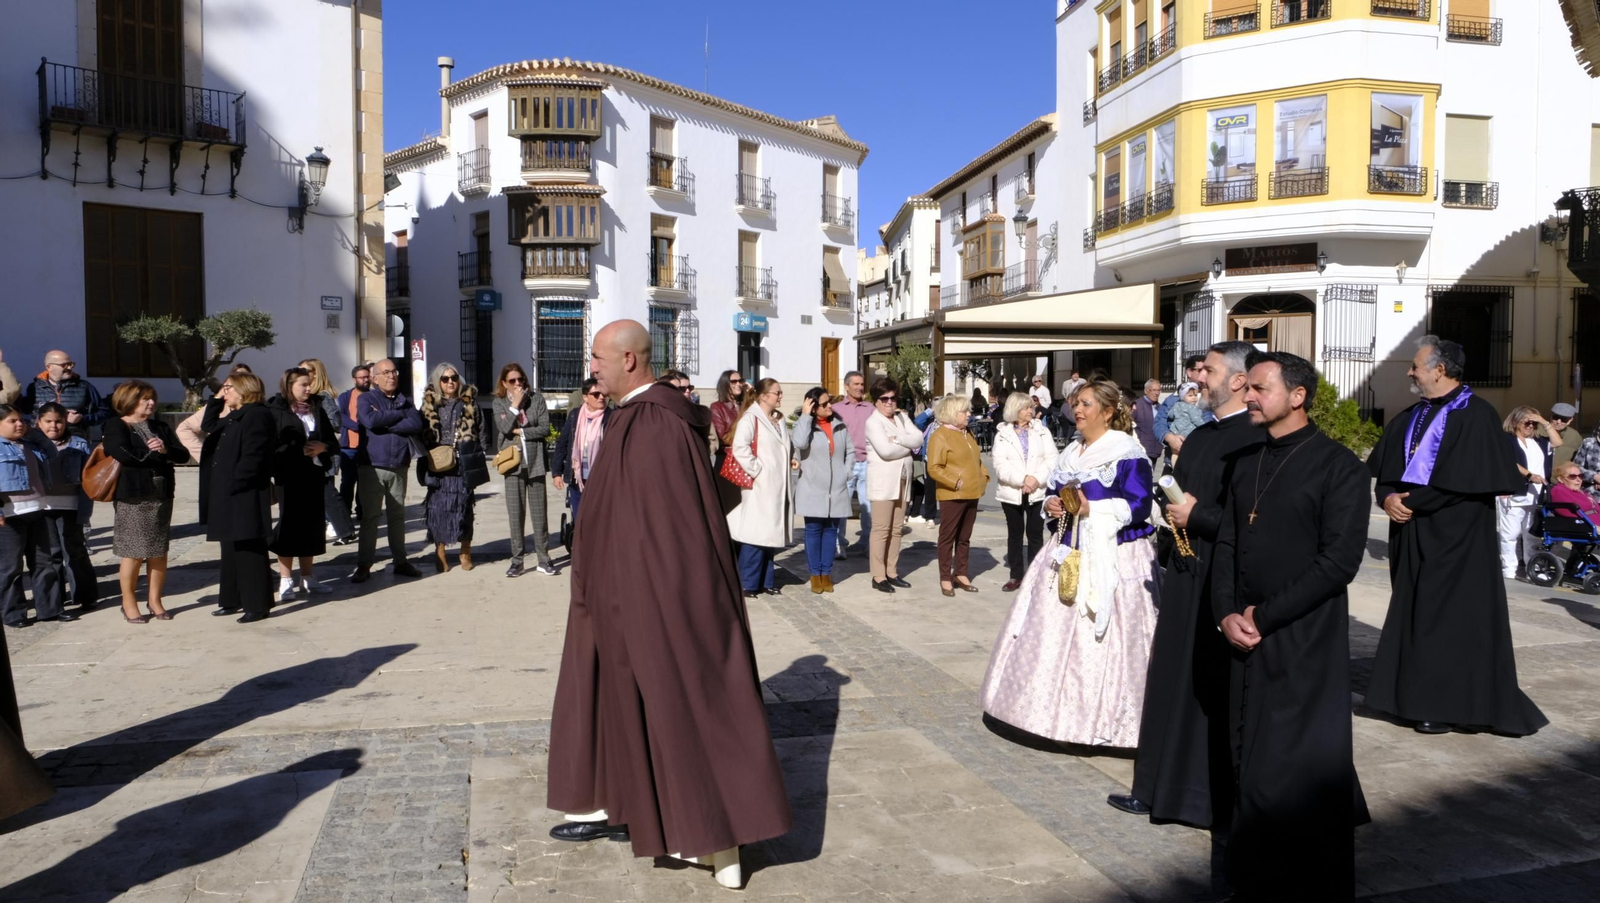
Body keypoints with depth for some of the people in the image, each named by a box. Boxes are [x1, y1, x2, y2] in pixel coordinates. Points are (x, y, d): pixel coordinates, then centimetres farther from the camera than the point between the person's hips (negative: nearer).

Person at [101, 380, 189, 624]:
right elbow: (124, 454, -19)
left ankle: (155, 600, 19)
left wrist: (165, 450, -14)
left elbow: (184, 455, 6)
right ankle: (129, 603, 13)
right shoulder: (116, 426, -1)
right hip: (132, 498, -5)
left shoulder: (160, 426, 14)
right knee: (133, 553, -1)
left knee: (159, 552, 7)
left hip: (162, 496, 5)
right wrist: (158, 455, -8)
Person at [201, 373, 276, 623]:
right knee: (230, 551, 16)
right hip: (228, 497, 10)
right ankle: (233, 600, 26)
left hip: (245, 497, -10)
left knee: (249, 551, -4)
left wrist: (232, 484, -22)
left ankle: (257, 604, 3)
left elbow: (252, 457, -22)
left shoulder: (257, 416, -14)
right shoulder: (231, 418, 19)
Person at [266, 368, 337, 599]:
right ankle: (286, 580, 6)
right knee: (289, 525, -2)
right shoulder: (276, 411, -4)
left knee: (312, 525, 9)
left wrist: (322, 447, -6)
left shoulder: (317, 410, 12)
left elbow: (332, 440, 13)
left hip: (314, 475, 5)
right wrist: (300, 450, -18)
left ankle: (307, 578, 20)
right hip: (289, 477, -5)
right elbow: (273, 445, -11)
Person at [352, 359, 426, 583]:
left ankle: (400, 562, 19)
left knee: (398, 516, 10)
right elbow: (370, 420, -19)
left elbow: (416, 424, -7)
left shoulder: (405, 401, 12)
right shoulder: (365, 399, 2)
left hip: (399, 467, 3)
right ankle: (364, 566, 6)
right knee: (369, 517, 0)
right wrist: (400, 415, -7)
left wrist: (385, 423, -13)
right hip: (372, 467, -3)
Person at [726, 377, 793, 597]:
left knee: (771, 534, 11)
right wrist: (756, 470, -18)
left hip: (778, 488, 8)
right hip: (759, 488, -8)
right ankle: (747, 584, 1)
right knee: (756, 534, -6)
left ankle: (766, 581, 19)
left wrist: (791, 461, 14)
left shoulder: (779, 419, 17)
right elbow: (740, 448, -21)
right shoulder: (750, 418, -9)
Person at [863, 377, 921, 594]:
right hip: (883, 481, -7)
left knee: (896, 529, 9)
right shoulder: (873, 422, -6)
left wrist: (897, 439, -14)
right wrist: (909, 446, -4)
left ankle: (892, 572, 16)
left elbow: (918, 438, 1)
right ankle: (878, 577, -3)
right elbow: (885, 450, -18)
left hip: (902, 481, 7)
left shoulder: (902, 418, 15)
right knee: (881, 529, -6)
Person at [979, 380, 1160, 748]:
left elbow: (1139, 506, -17)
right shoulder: (1071, 453, 15)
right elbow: (1054, 492, 22)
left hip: (1112, 557, -8)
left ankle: (1101, 718, 7)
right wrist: (1052, 505, 0)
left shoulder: (1128, 453, -10)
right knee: (1056, 632, 10)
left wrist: (1093, 510, -24)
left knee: (1101, 636, -6)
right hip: (1069, 553, 8)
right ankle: (1066, 708, 22)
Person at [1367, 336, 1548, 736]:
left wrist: (1412, 501, -14)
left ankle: (1444, 705, 8)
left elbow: (1465, 480, -18)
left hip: (1454, 537, -7)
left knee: (1450, 619, -1)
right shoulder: (1410, 418, 13)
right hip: (1411, 535, 7)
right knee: (1413, 615, 10)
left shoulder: (1475, 414, -11)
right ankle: (1417, 696, 19)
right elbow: (1385, 469, 12)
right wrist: (1388, 497, -8)